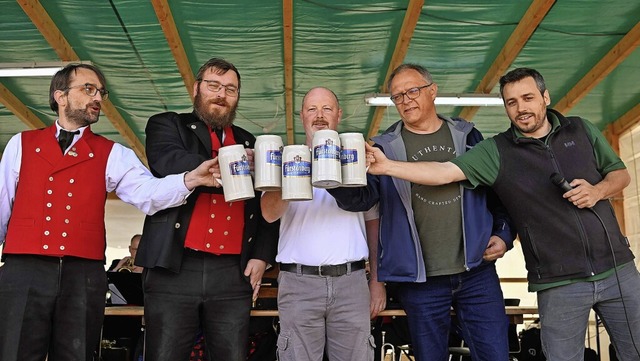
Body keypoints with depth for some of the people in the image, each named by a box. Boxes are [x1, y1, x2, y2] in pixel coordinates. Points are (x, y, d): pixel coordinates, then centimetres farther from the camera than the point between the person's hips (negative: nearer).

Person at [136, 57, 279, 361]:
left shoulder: (248, 143, 19)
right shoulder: (167, 126, 9)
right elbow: (172, 165, -14)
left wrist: (262, 256, 4)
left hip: (232, 273, 3)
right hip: (175, 268, -3)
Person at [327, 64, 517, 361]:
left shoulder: (467, 136, 9)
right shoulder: (386, 147, 4)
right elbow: (361, 197, -9)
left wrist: (504, 235, 3)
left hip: (477, 270, 1)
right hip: (420, 279, -1)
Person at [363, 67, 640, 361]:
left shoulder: (581, 130, 7)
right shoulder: (495, 152, -3)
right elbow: (443, 172, -14)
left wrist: (598, 191, -8)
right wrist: (387, 166, -25)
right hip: (559, 284, -3)